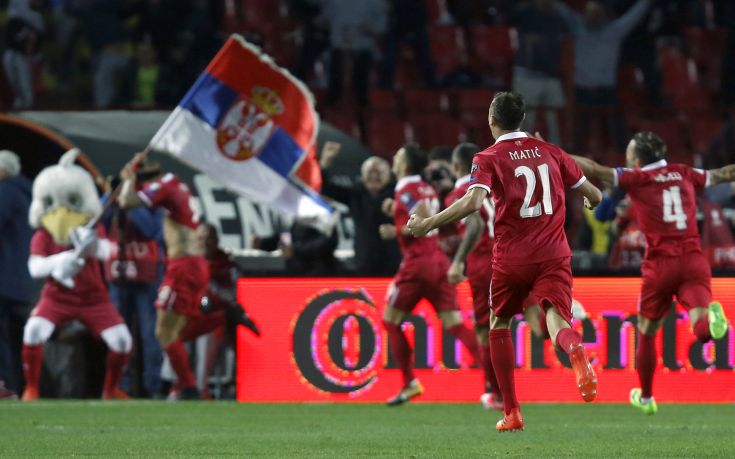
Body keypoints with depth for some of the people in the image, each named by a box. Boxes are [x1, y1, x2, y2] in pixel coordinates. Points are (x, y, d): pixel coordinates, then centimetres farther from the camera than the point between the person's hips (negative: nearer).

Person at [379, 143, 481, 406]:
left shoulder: (406, 190, -9)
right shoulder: (427, 190, 17)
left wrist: (395, 231, -10)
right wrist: (396, 212, 21)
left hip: (417, 263, -7)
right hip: (439, 261, 7)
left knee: (391, 321, 8)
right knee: (454, 323, -1)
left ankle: (410, 383, 5)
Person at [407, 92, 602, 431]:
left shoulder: (488, 159, -3)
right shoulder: (550, 151, 10)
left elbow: (473, 202, -21)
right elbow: (594, 195, 15)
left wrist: (428, 224, -13)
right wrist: (590, 202, 40)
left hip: (511, 257, -2)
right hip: (554, 254, 2)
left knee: (499, 324, 19)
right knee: (556, 320, -11)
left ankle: (511, 412, 17)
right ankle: (576, 351, -51)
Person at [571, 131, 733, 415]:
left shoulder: (637, 178, 2)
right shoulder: (685, 174, 14)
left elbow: (593, 169, -5)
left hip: (660, 264, -2)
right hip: (694, 261, 2)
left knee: (647, 332, 17)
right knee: (701, 329, -11)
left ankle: (645, 398, 28)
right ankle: (711, 317, -47)